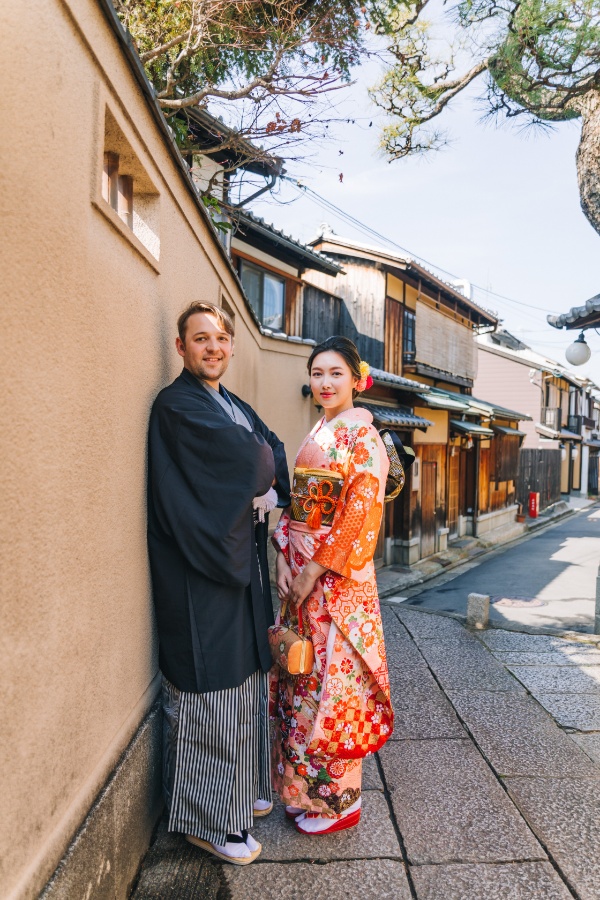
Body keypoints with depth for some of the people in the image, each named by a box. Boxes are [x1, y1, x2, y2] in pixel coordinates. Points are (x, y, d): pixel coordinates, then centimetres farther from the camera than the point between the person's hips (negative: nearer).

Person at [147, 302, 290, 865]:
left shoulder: (237, 407, 15)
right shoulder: (176, 406, -11)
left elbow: (276, 456, 6)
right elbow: (244, 456, -20)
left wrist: (271, 487, -12)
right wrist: (266, 462, -1)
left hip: (240, 563, 9)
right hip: (199, 571, -8)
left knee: (243, 678, 18)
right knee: (209, 691, 2)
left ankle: (241, 789, 38)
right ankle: (206, 818, 22)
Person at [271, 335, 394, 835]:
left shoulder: (363, 435, -11)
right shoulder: (317, 433, 12)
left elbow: (360, 513, -18)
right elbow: (295, 504, 12)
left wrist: (315, 570, -16)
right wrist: (283, 560, 0)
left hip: (339, 576, -8)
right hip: (301, 573, 8)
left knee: (332, 680, 4)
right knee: (300, 678, 16)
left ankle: (338, 800, 25)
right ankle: (302, 789, 35)